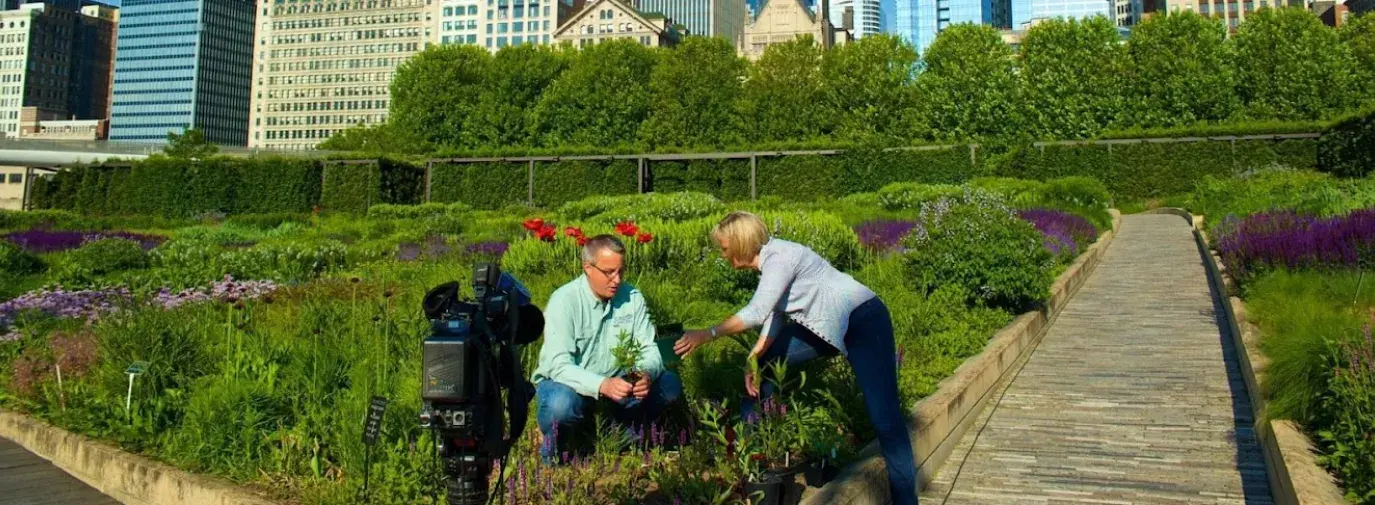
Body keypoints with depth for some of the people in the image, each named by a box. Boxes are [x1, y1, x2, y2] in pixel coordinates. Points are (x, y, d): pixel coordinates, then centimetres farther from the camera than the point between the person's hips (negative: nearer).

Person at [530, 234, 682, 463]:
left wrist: (647, 374, -31)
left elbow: (648, 349, -6)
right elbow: (559, 365, -28)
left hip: (614, 380, 5)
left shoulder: (632, 298, -7)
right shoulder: (564, 301, -21)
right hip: (567, 381, -4)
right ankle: (553, 444, -2)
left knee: (670, 384, -13)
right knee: (560, 404, -37)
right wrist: (602, 385, -44)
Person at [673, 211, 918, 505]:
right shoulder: (768, 261, 6)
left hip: (864, 320, -10)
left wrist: (707, 335, -25)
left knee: (884, 417, -13)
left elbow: (756, 313, -31)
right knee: (765, 363, 12)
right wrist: (753, 360, -3)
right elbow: (773, 317, 7)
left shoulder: (779, 257, -23)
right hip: (825, 325, 10)